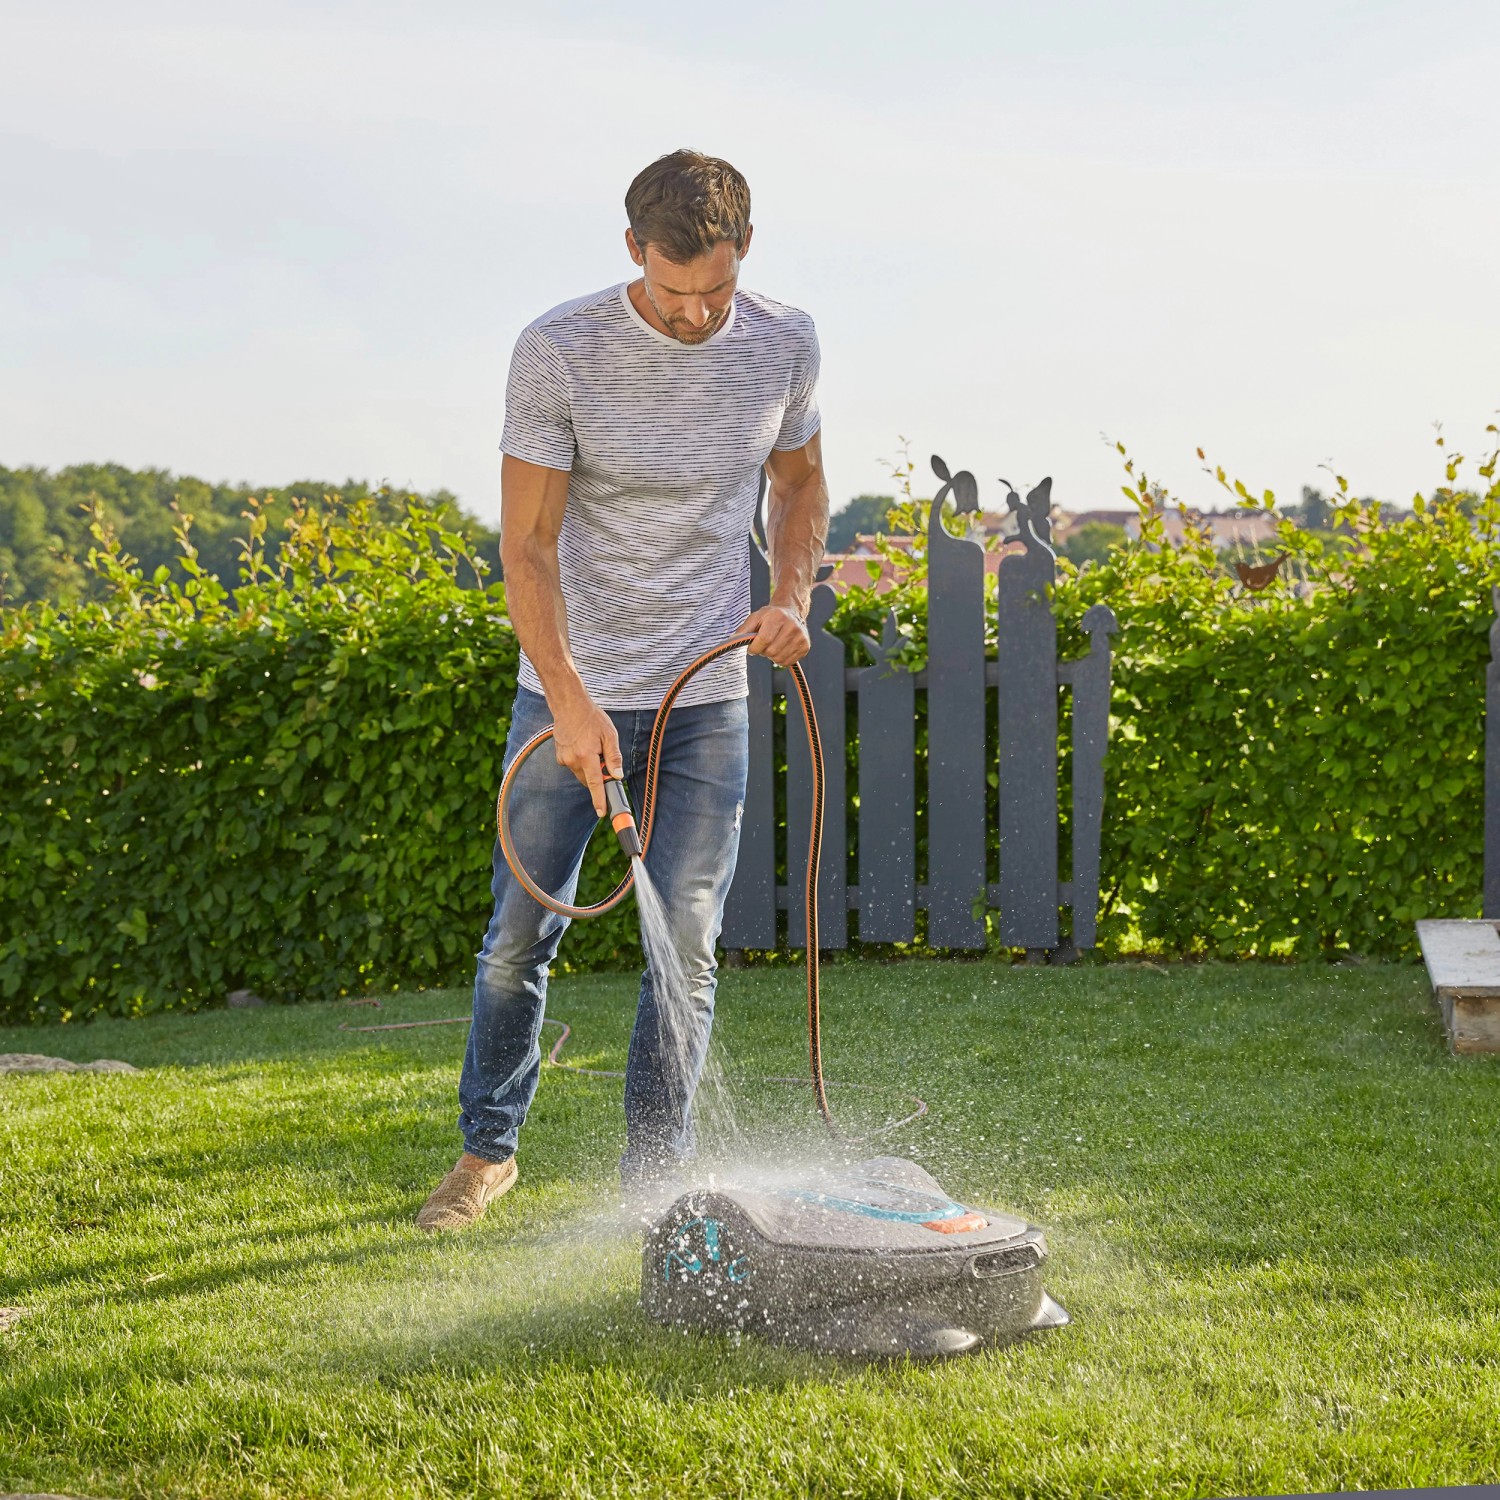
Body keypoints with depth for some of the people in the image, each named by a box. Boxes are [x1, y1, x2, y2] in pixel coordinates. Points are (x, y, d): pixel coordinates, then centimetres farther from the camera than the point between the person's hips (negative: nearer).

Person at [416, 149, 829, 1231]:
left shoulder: (785, 346, -3)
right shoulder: (559, 352, -14)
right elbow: (527, 545, -13)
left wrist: (793, 596, -2)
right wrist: (572, 699, -23)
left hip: (709, 698, 2)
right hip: (573, 693, -2)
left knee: (688, 947, 0)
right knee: (520, 935, 6)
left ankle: (655, 1181, 12)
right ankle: (489, 1148, 26)